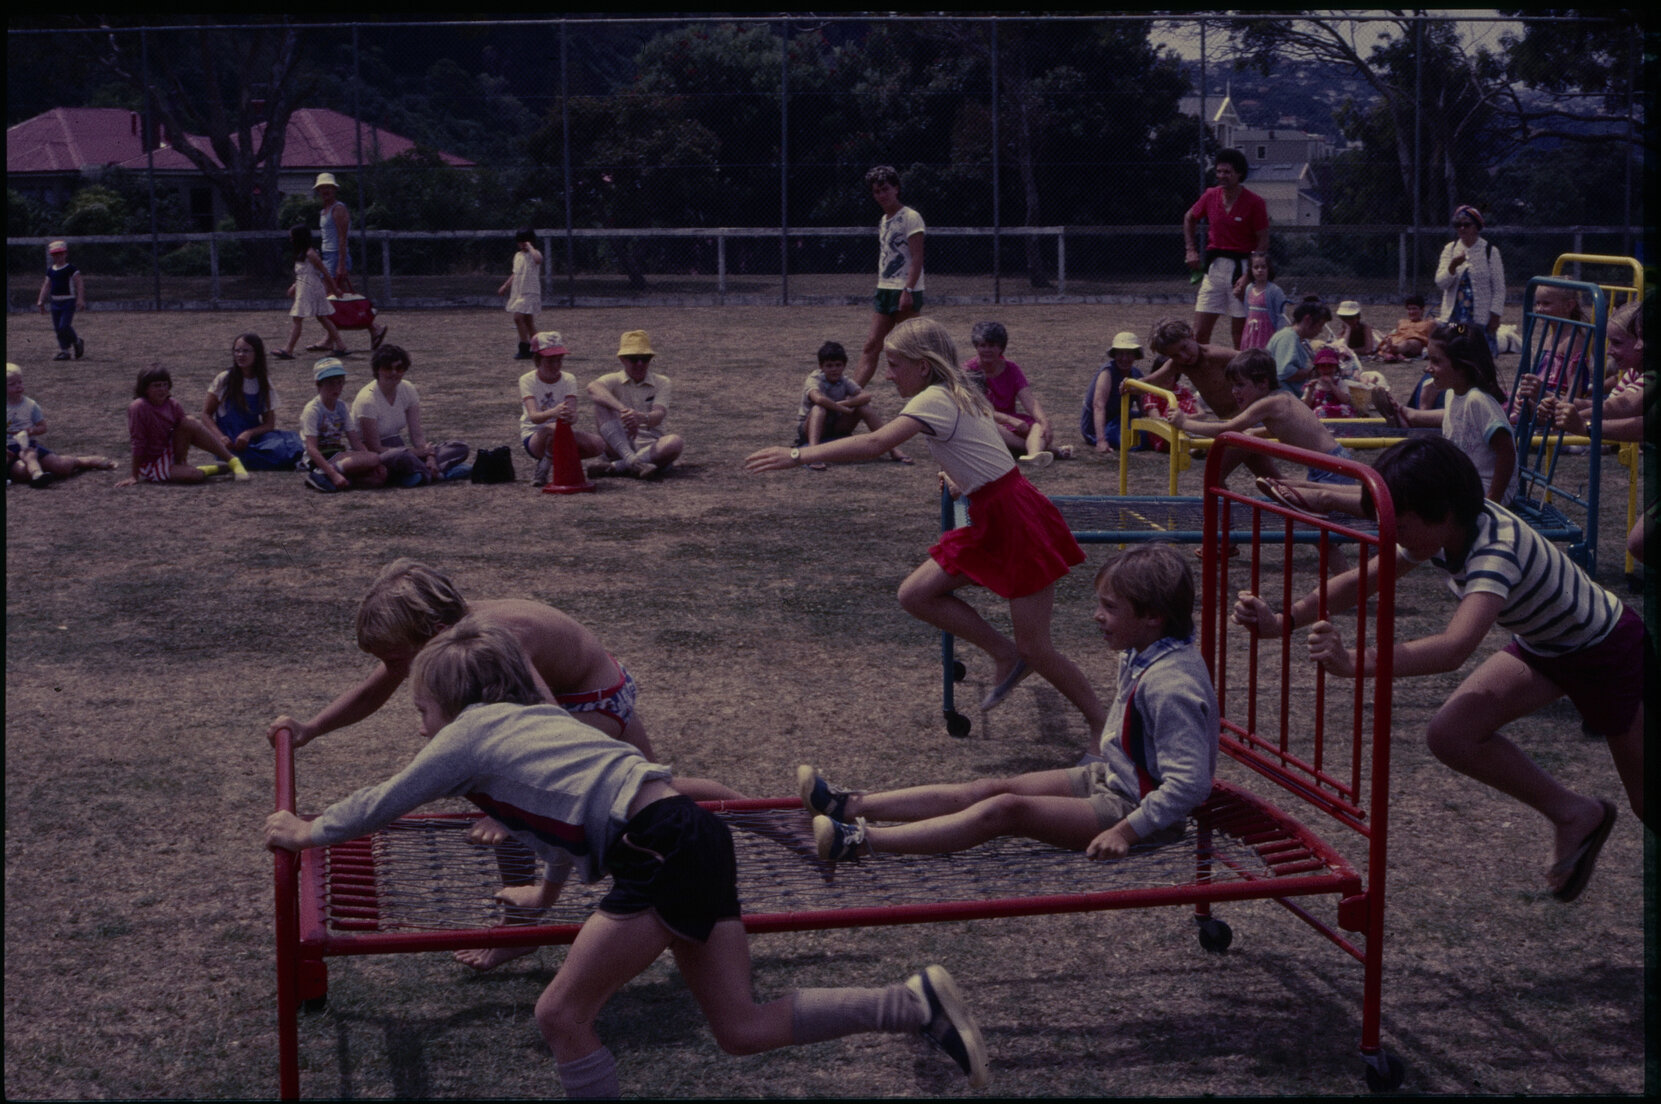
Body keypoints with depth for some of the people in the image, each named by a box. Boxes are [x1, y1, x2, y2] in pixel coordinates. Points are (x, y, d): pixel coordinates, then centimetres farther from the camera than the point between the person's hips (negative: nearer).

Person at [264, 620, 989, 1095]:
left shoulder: (467, 734, 5)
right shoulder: (532, 719, 27)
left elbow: (381, 803, 15)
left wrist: (307, 833, 32)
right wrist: (545, 893, 55)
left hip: (663, 853, -9)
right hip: (695, 840, 9)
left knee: (561, 1015, -1)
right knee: (743, 1027, 12)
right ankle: (917, 1002, 6)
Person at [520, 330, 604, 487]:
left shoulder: (568, 380, -1)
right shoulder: (527, 380, -9)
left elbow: (573, 415, -17)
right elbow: (534, 416, -26)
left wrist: (570, 416, -44)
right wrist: (553, 412, -49)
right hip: (533, 438, -4)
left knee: (598, 445, -21)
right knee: (553, 429, -39)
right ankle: (548, 464, -9)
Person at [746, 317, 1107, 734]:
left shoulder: (935, 400, -17)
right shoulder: (958, 395, 12)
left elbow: (874, 444, -31)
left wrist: (797, 455, -32)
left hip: (1019, 523, -9)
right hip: (989, 525, 9)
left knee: (1035, 649, -4)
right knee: (916, 594, 3)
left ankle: (1105, 726, 11)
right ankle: (1006, 656, 11)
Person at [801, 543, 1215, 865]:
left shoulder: (1170, 686, -27)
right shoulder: (1140, 658, 4)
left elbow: (1188, 783, -32)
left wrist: (1127, 832, -31)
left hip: (1136, 809, -10)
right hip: (1110, 777, 10)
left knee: (1006, 809, -21)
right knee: (993, 788, 0)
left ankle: (861, 843, -28)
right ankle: (853, 806, -3)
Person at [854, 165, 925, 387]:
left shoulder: (910, 217, -9)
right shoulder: (883, 221, 16)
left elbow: (917, 258, -16)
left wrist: (908, 290, -23)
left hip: (905, 292, -8)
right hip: (885, 290, 8)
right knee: (871, 345, 2)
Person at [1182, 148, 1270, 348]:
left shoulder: (1254, 202, -8)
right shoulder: (1210, 196, 5)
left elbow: (1263, 242, -7)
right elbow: (1189, 218, 23)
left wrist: (1248, 276, -16)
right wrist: (1190, 250, 12)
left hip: (1242, 267, -4)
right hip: (1214, 265, 4)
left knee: (1241, 337, 1)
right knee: (1200, 333, 0)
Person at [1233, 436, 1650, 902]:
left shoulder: (1495, 548, -40)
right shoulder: (1440, 532, -15)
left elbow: (1455, 648, -54)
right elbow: (1360, 580, -9)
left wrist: (1356, 663, -66)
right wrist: (1282, 621, -22)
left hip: (1609, 649, -7)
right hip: (1541, 646, 7)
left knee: (1649, 801, 6)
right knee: (1451, 736, -11)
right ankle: (1573, 816, 8)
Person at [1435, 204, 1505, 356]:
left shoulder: (1490, 251, -1)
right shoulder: (1450, 249, 8)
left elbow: (1499, 288, -1)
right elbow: (1440, 282, 0)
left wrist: (1495, 315, -7)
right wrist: (1453, 266, -18)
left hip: (1481, 316, -3)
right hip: (1455, 315, 3)